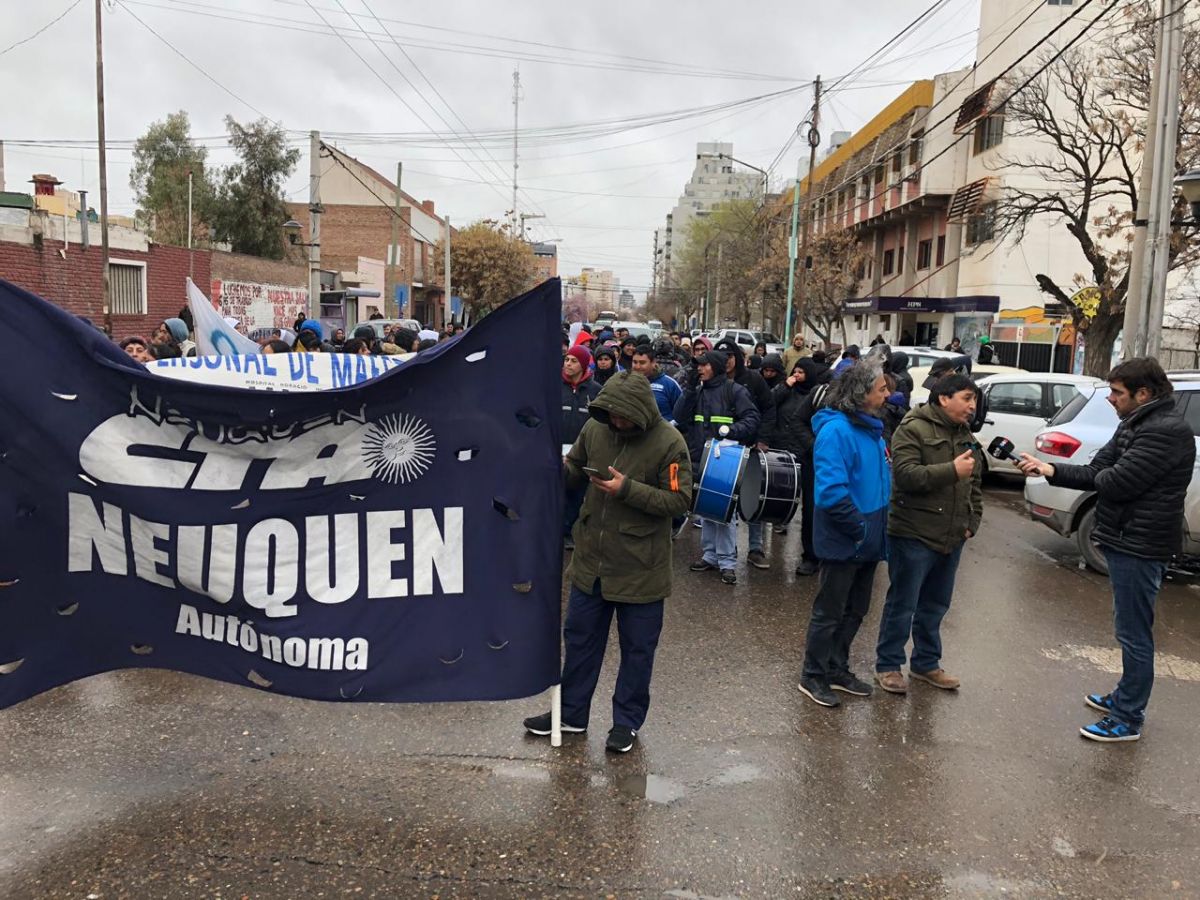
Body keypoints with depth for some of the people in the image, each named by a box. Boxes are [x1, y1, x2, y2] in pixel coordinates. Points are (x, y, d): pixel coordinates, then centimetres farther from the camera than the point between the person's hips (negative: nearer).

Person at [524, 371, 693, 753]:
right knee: (579, 636, 17)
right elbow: (576, 470, 11)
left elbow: (679, 499, -18)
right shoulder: (595, 427, -2)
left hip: (639, 567, -5)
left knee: (637, 648, 10)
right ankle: (571, 712, 34)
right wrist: (558, 467, -12)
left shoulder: (669, 443, -16)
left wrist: (627, 489, -26)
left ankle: (627, 721, 28)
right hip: (592, 557, 5)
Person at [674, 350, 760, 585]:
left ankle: (727, 562, -1)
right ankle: (710, 555, 22)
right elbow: (680, 416, 3)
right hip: (701, 458, 6)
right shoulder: (697, 392, 13)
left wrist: (731, 430, -23)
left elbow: (752, 418, -7)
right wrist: (689, 388, -5)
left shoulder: (735, 391, -3)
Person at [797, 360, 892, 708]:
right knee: (829, 613, 6)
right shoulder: (836, 430, -22)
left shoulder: (872, 427, 7)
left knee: (855, 611, 19)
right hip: (842, 543, -8)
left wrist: (876, 529, 9)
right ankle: (813, 677, 21)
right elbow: (831, 491, -29)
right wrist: (859, 530, -21)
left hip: (869, 541, 9)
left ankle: (837, 669, 35)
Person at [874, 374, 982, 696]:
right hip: (914, 535, -7)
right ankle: (888, 665, 14)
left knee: (935, 605, 17)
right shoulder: (913, 429, -11)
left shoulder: (965, 436, 14)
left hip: (951, 538, 8)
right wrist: (952, 470, -26)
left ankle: (926, 663, 30)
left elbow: (975, 485, 22)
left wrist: (972, 523, 11)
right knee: (902, 605, 2)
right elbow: (906, 474, -24)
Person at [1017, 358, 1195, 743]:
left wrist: (1103, 474, -3)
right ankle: (1126, 697, 35)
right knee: (1132, 630, 21)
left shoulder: (1166, 432, -20)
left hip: (1139, 547, -10)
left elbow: (1115, 483, -25)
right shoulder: (1135, 425, 13)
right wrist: (1049, 470, -2)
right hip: (1127, 540, 10)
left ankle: (1128, 719, 9)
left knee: (1134, 633, -1)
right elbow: (1097, 473, 10)